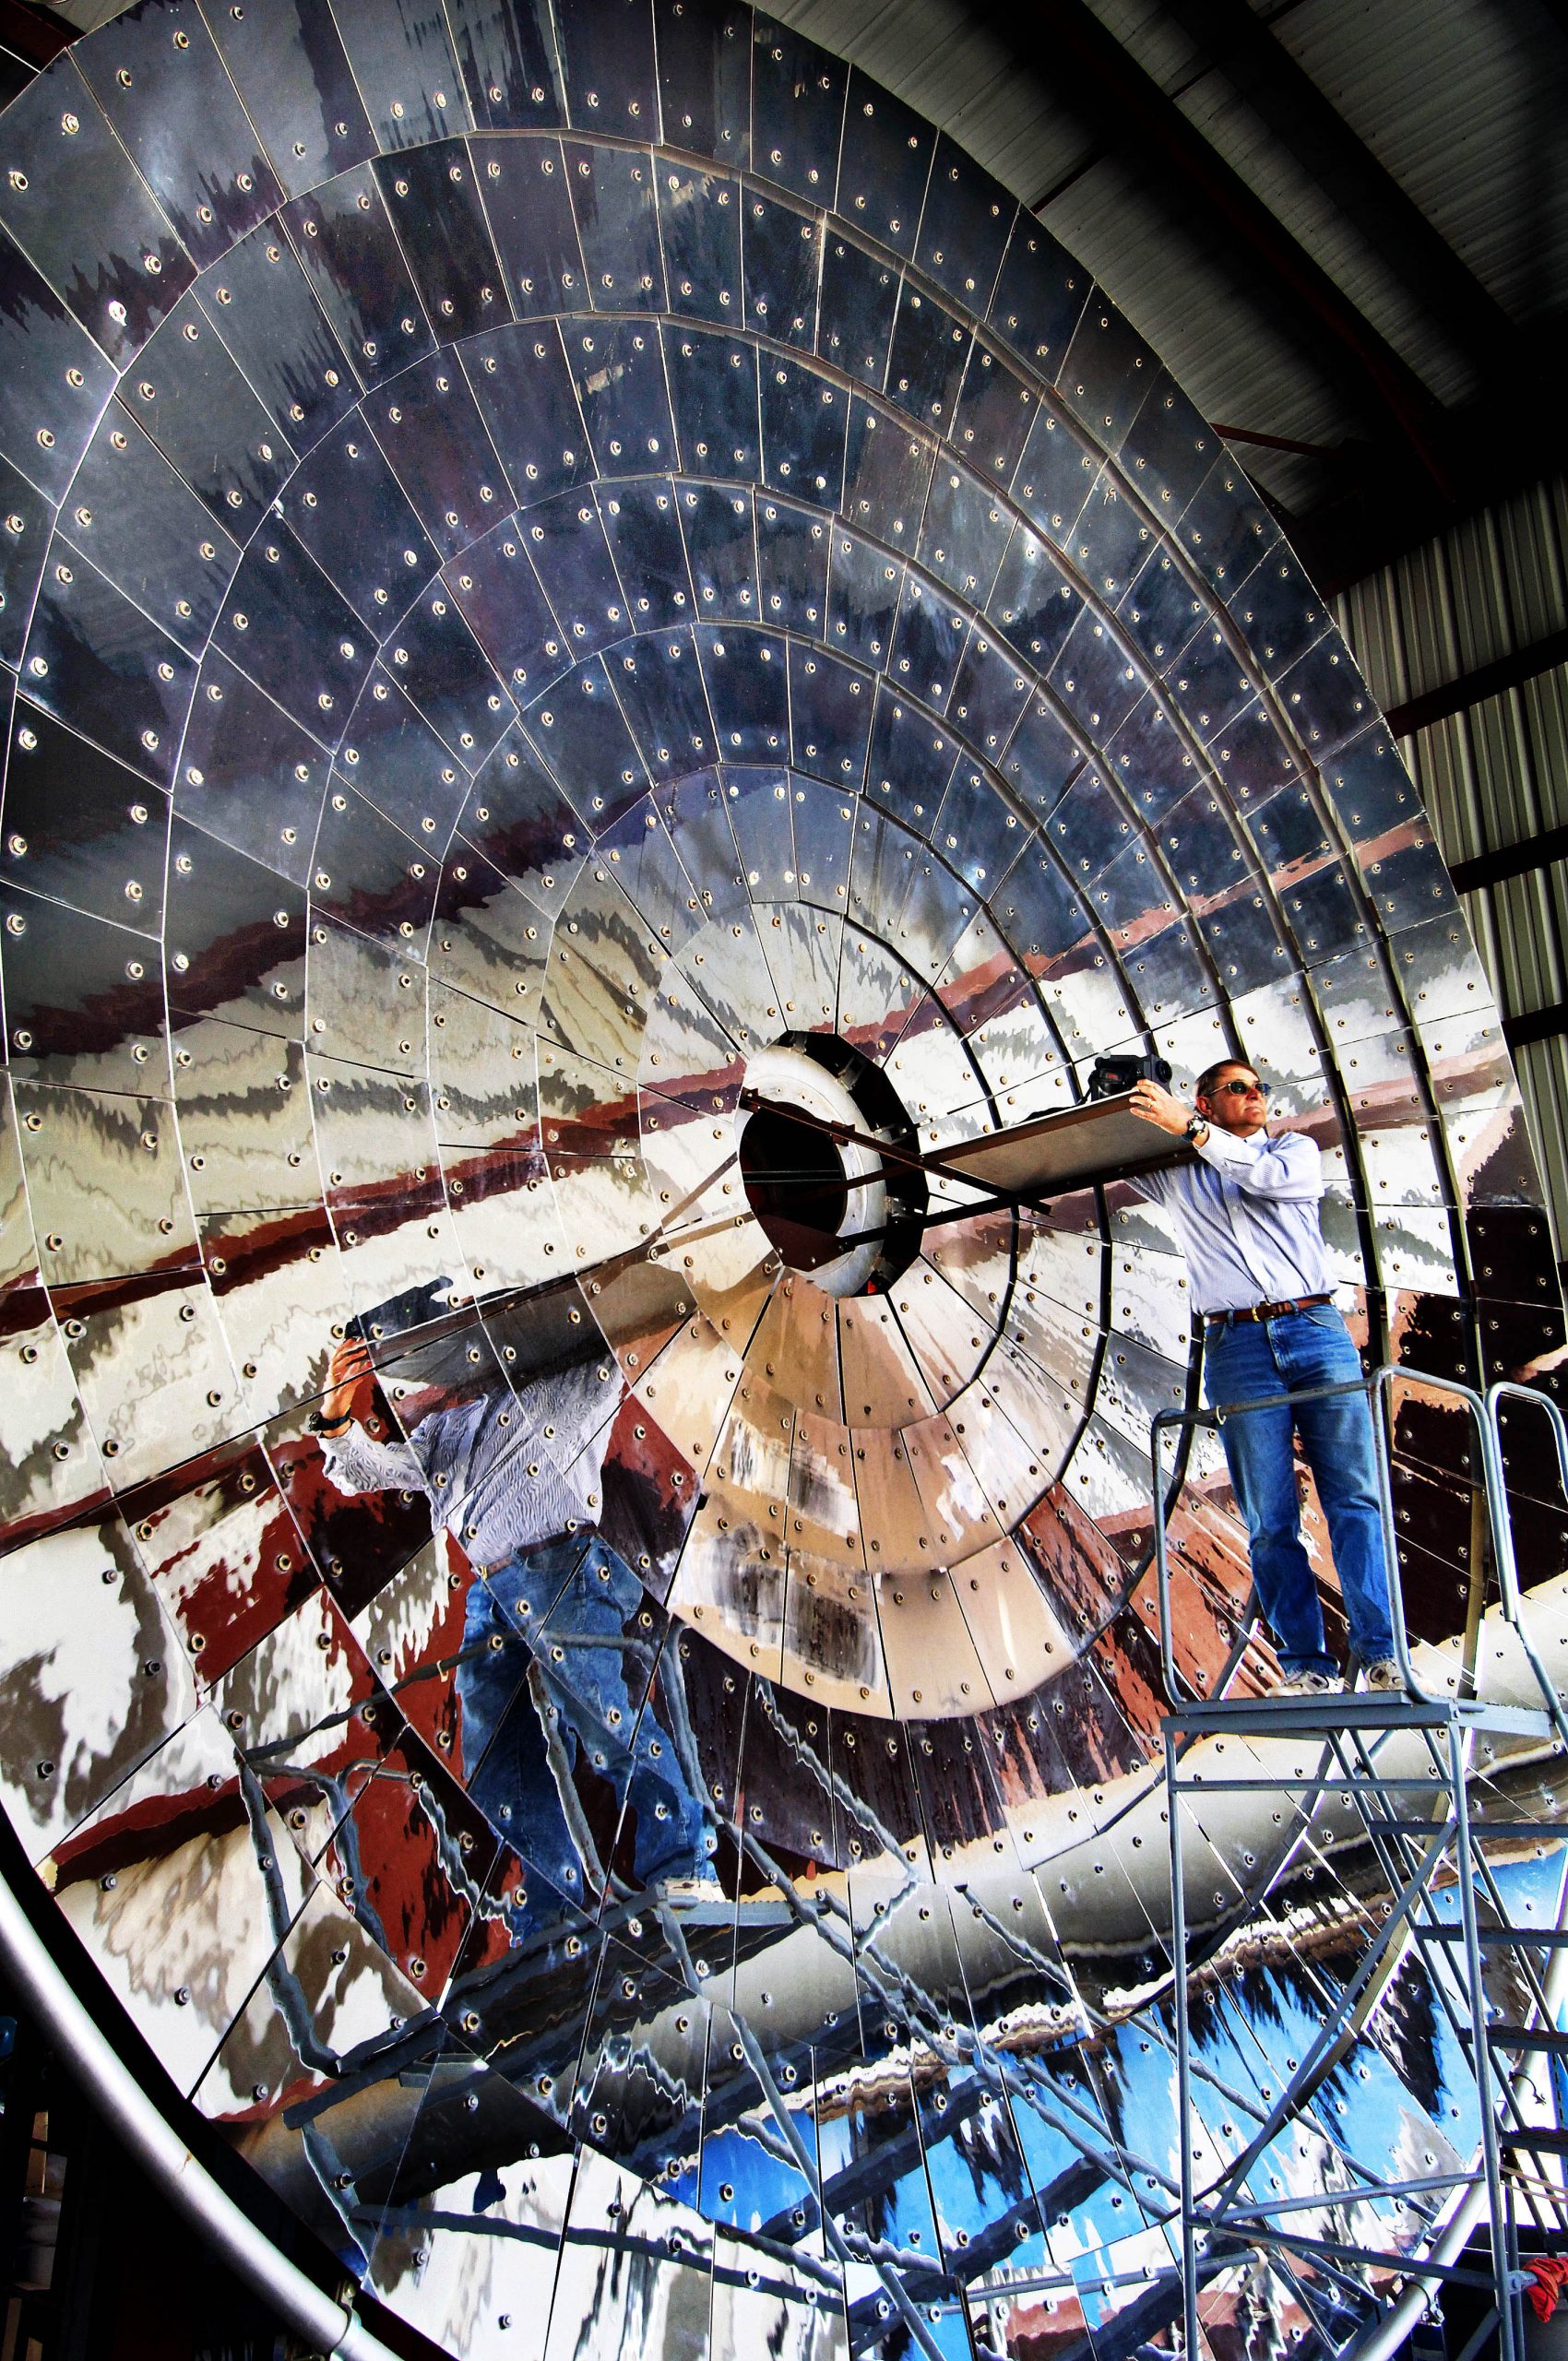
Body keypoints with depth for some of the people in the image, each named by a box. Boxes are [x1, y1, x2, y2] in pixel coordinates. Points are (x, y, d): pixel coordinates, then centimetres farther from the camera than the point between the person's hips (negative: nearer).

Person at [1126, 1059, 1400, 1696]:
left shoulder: (1296, 1149, 18)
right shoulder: (1174, 1175, 20)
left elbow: (1272, 1176, -5)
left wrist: (1189, 1128, -9)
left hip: (1317, 1331, 0)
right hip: (1238, 1345, 0)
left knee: (1355, 1499, -6)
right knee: (1270, 1520, -3)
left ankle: (1381, 1655, -4)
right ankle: (1307, 1667, 0)